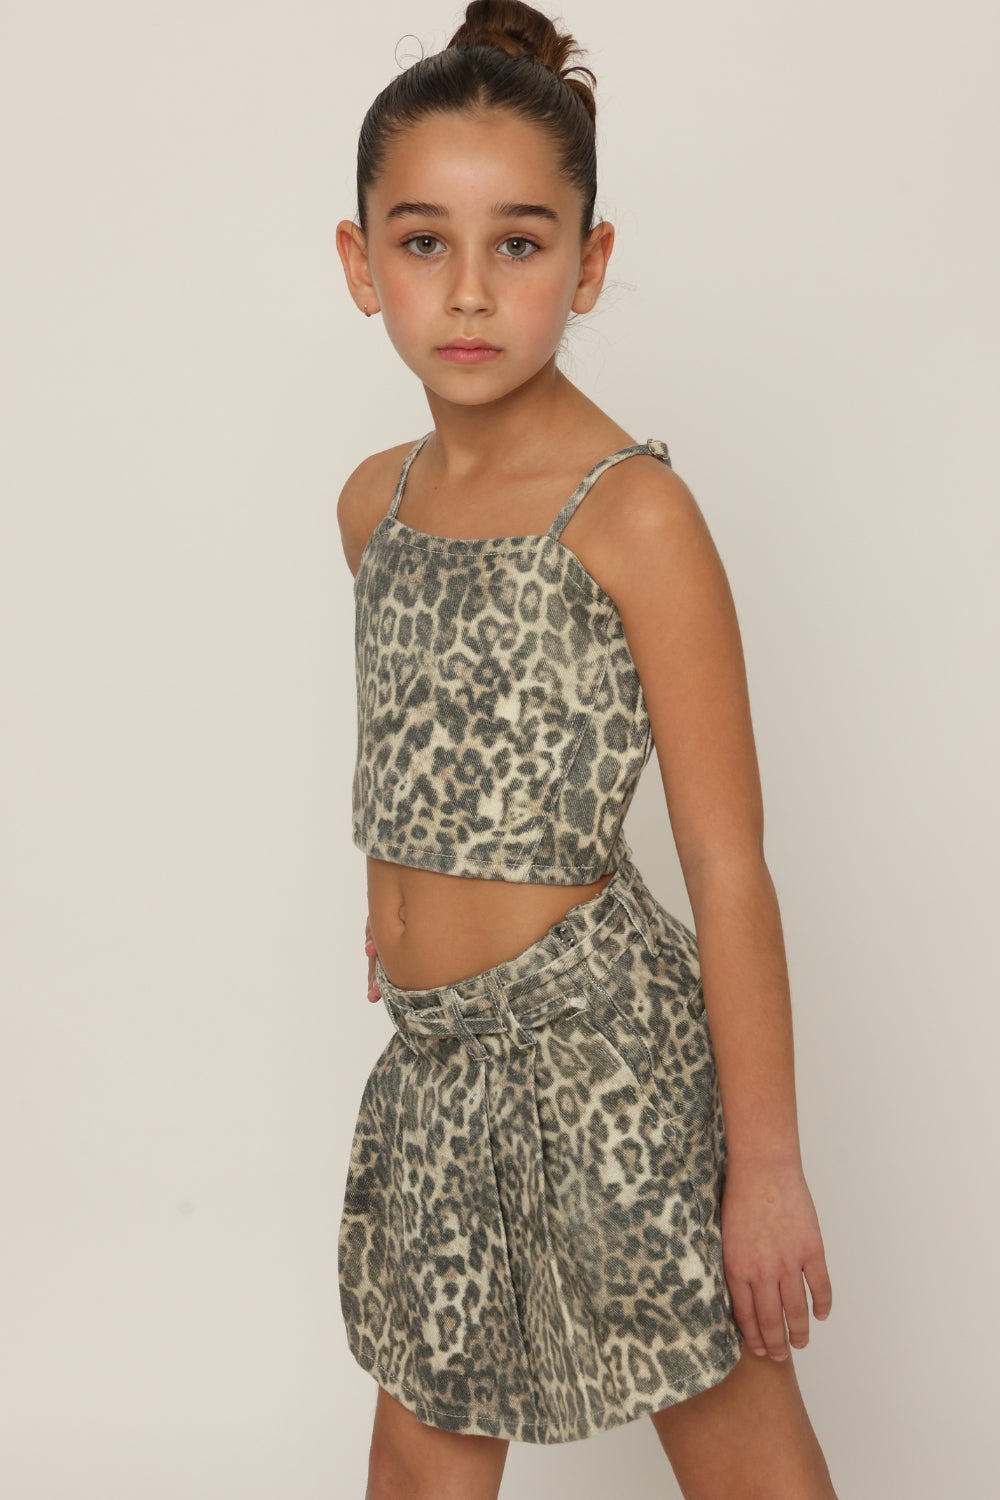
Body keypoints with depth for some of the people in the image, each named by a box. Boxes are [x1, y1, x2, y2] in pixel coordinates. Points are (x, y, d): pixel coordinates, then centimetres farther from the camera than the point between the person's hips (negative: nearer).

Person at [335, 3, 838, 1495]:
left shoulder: (634, 512, -15)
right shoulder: (375, 500, 5)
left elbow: (730, 865, -15)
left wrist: (767, 1160, -13)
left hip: (599, 1040, -6)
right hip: (435, 1053, 6)